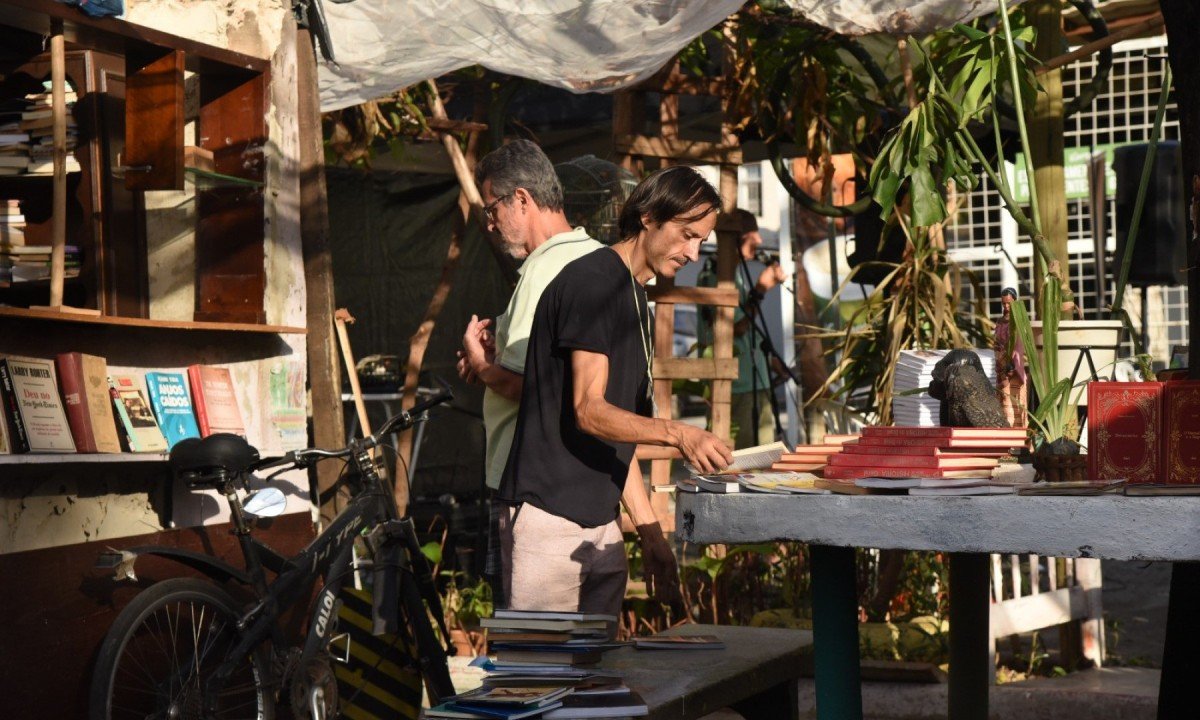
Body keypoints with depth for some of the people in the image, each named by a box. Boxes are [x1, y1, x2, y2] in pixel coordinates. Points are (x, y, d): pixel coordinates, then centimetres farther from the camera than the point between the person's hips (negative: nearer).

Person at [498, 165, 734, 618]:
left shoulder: (634, 300, 20)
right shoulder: (591, 280, -8)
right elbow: (589, 411, -18)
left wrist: (651, 535, 16)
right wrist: (678, 435, -31)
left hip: (601, 525, 9)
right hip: (549, 519, -9)